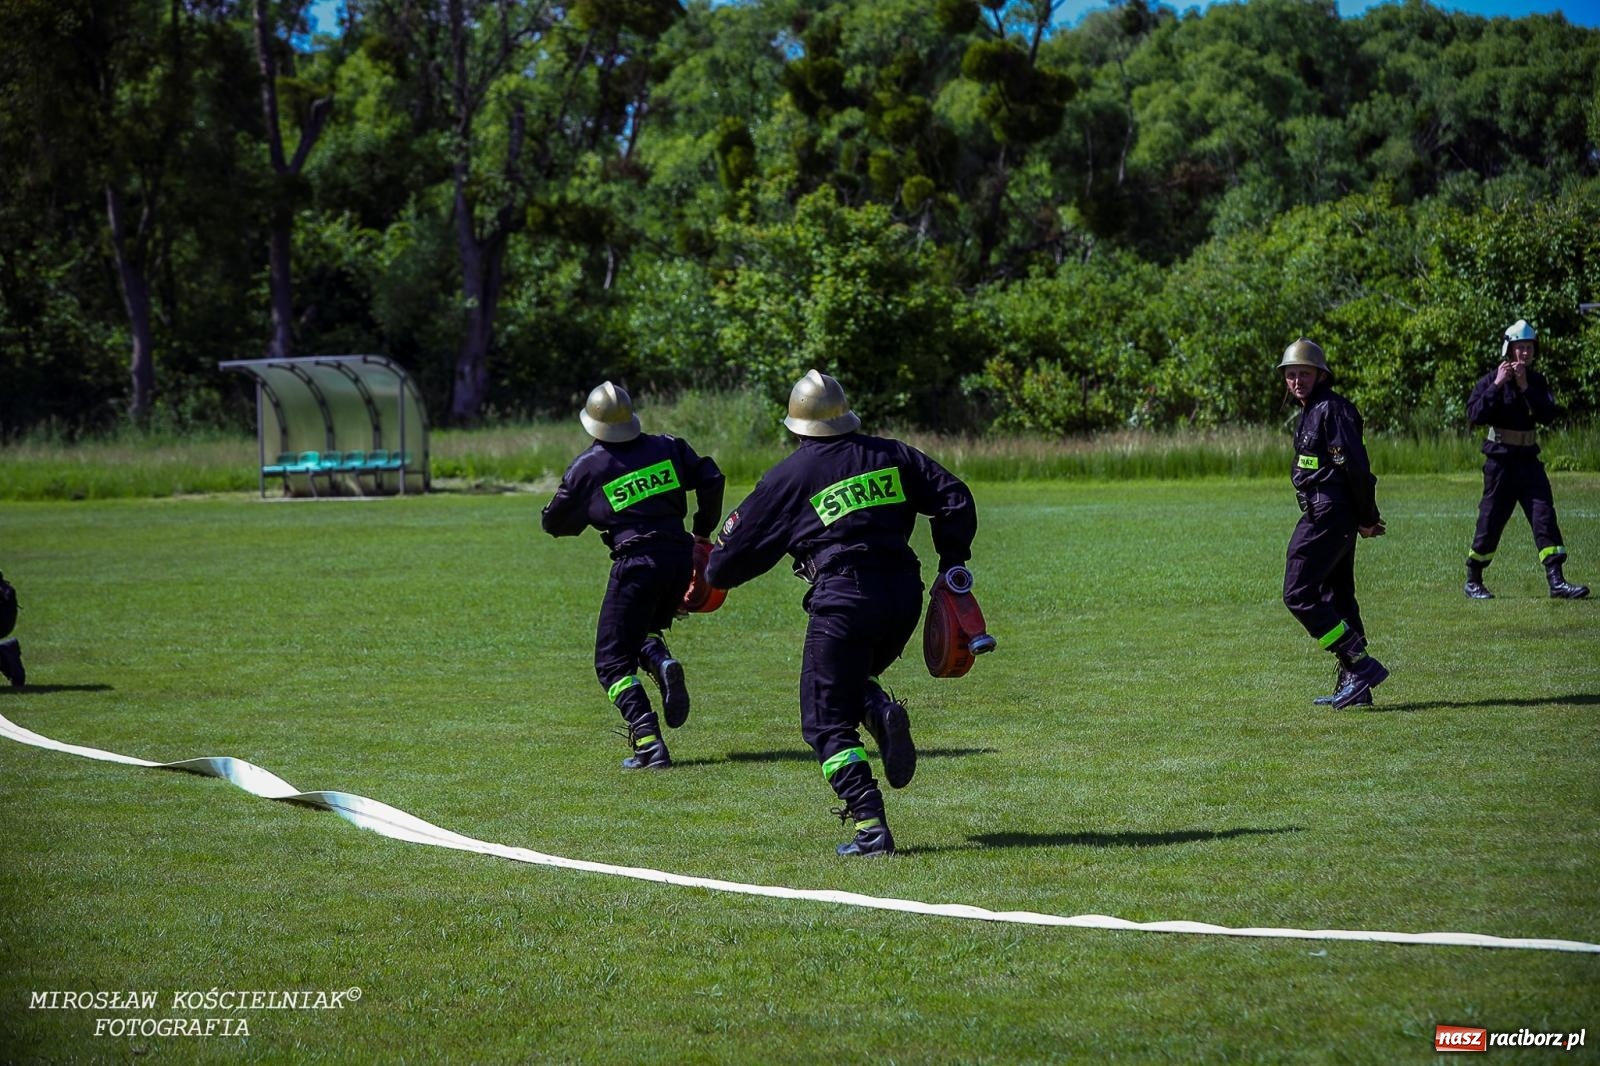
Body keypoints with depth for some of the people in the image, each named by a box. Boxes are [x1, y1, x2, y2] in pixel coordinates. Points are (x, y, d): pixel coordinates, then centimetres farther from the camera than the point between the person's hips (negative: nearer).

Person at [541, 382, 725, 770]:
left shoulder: (587, 468, -2)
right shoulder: (666, 447, 8)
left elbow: (553, 523, 7)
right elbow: (711, 480, 6)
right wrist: (704, 531, 19)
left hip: (636, 563, -5)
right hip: (680, 557, 5)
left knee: (613, 660, 5)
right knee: (643, 631, 28)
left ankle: (649, 744, -11)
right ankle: (664, 665, -8)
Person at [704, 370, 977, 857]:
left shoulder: (788, 476, 2)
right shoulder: (891, 454, 13)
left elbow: (740, 550, 7)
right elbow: (954, 498, 10)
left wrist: (715, 571, 28)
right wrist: (952, 564, 17)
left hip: (843, 602, -5)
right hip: (904, 595, 5)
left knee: (828, 722, 3)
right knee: (852, 680, 28)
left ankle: (870, 827, -10)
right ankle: (881, 712, -7)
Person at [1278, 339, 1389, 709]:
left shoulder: (1331, 409, -14)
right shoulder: (1311, 412, 18)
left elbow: (1357, 467, -19)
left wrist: (1367, 519, -13)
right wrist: (1365, 518, 15)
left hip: (1327, 517, -11)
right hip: (1333, 518, 11)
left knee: (1298, 595, -10)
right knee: (1336, 598, 13)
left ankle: (1361, 665, -12)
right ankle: (1354, 685, 17)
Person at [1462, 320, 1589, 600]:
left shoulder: (1537, 381, 8)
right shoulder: (1491, 380, -4)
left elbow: (1548, 414, -6)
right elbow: (1474, 414, -17)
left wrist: (1525, 388, -14)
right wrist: (1498, 385, -21)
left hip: (1528, 458, 4)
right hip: (1500, 459, -4)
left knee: (1544, 516, -6)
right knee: (1491, 519, 1)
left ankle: (1556, 581, -10)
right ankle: (1473, 581, 15)